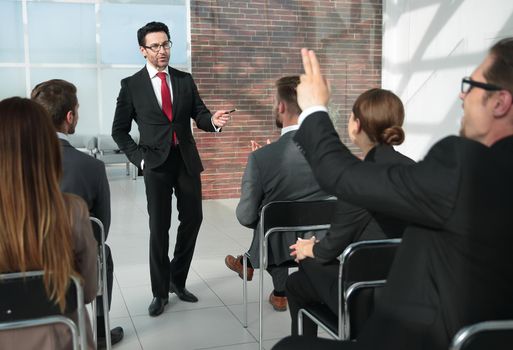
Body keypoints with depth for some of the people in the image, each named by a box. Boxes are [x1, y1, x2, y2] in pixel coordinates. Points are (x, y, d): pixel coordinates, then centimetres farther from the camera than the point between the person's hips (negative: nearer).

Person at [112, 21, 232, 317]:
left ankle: (177, 280, 28)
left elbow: (199, 115, 2)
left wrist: (213, 120, -21)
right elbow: (120, 131, 3)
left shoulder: (185, 80, 7)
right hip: (156, 163, -3)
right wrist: (140, 157, -7)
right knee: (159, 228, 2)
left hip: (187, 160, 3)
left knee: (193, 219, 9)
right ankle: (160, 292, 17)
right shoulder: (131, 85, -1)